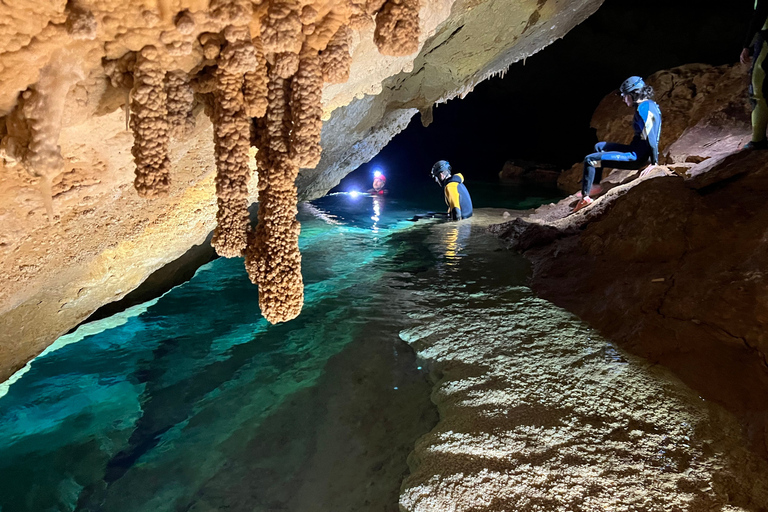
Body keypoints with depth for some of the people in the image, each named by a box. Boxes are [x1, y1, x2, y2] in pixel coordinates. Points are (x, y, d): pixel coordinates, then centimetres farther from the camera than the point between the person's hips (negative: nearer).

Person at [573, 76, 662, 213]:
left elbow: (650, 136, -22)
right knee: (599, 146, 22)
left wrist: (654, 163, -19)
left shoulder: (643, 109, -21)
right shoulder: (650, 104, 10)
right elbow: (650, 134, 18)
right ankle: (595, 186, 21)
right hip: (636, 150, 11)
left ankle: (585, 197, -3)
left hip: (636, 157, -11)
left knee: (590, 160, -10)